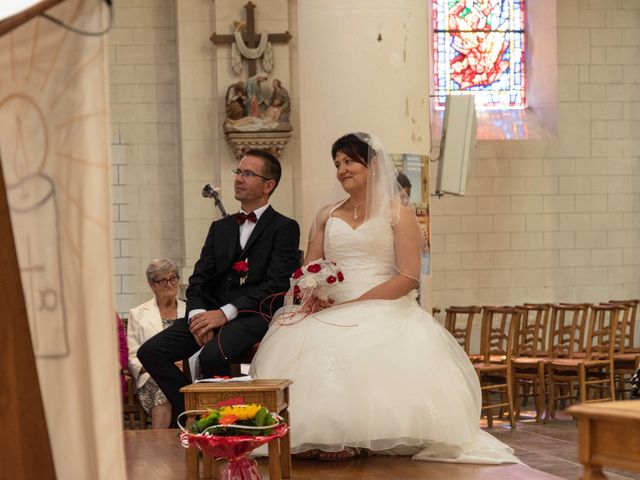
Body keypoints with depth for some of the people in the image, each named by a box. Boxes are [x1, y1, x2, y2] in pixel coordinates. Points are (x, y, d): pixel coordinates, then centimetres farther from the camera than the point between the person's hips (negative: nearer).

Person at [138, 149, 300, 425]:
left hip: (254, 315, -6)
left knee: (212, 357, -35)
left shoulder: (285, 228, 2)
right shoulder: (220, 228, 22)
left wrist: (225, 313, -18)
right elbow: (198, 280, 14)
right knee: (150, 352, -13)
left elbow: (276, 285, -10)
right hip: (210, 313, 6)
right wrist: (197, 314, -9)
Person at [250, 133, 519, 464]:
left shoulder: (398, 213, 7)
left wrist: (353, 304, -13)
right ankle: (323, 440, -18)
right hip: (331, 317, 4)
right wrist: (313, 295, -9)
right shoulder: (327, 216, 21)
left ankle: (358, 441, -20)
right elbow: (307, 272, 17)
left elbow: (408, 277, -4)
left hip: (383, 314, -4)